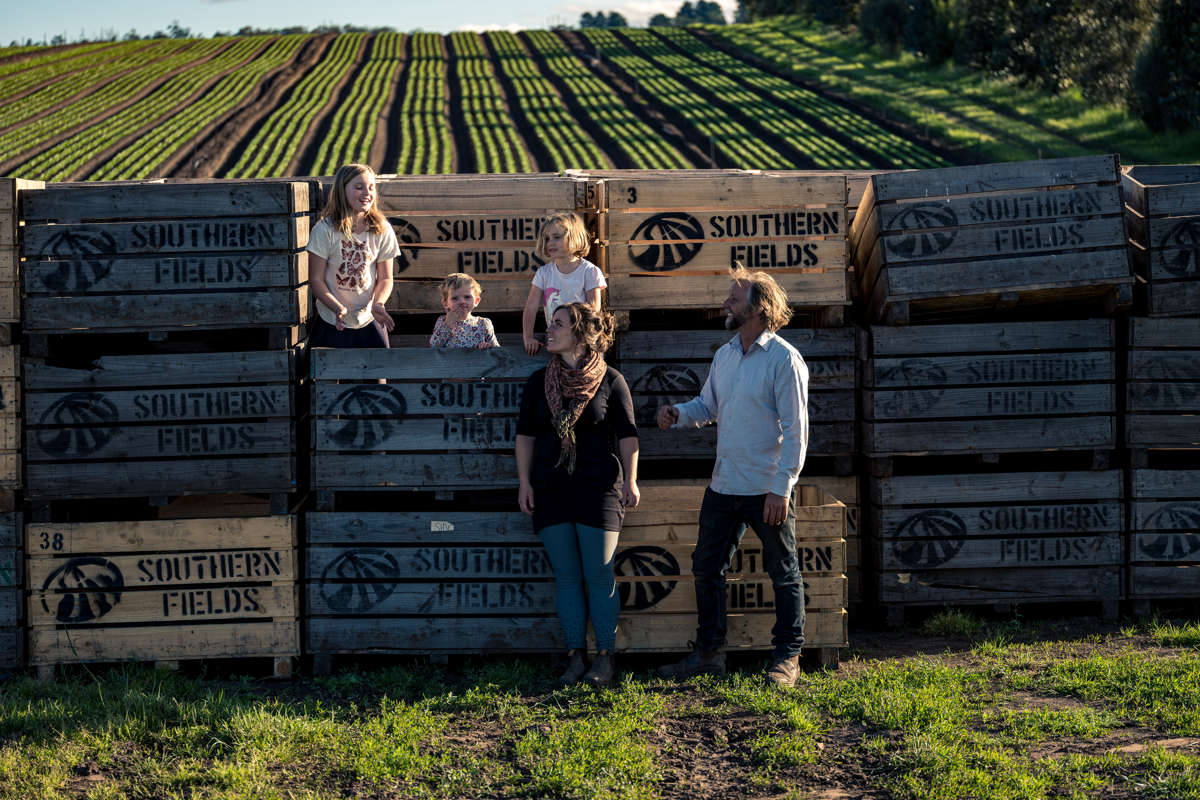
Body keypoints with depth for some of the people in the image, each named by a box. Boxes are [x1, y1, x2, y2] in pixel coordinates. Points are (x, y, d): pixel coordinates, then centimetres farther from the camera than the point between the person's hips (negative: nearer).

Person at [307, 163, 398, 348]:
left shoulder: (382, 230, -3)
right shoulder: (325, 231, -11)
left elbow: (385, 278, 3)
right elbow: (316, 279, -9)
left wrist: (378, 304, -16)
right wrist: (338, 308, -23)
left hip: (369, 322, 2)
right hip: (332, 324, -2)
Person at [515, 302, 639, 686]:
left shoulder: (610, 381, -1)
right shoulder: (538, 382, 9)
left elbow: (627, 435, 3)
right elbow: (525, 435, 12)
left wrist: (630, 481, 1)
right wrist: (524, 482, 6)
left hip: (598, 488, -3)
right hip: (551, 488, 3)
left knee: (599, 574, -4)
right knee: (566, 575, 4)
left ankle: (605, 657, 4)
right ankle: (575, 657, 9)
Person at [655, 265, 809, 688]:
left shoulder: (783, 359, -12)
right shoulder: (724, 355, 11)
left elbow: (796, 429, -14)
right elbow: (707, 405, 21)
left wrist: (781, 488, -19)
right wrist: (678, 414, -1)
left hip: (767, 490, -7)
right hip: (723, 486, 8)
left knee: (783, 574, 5)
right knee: (706, 568, 11)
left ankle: (787, 657, 15)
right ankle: (709, 652, 23)